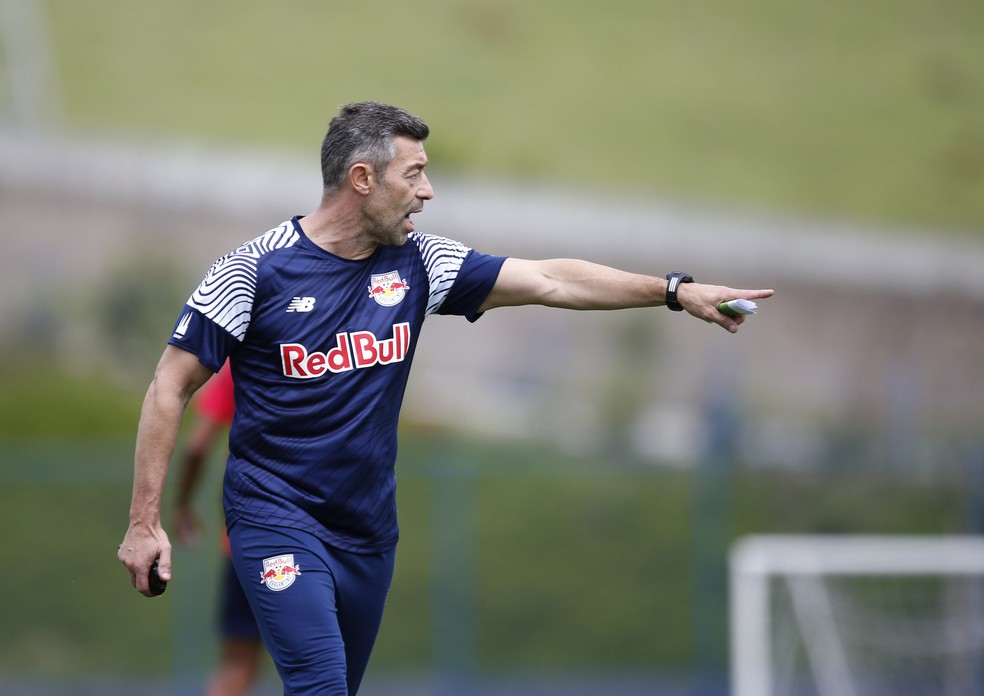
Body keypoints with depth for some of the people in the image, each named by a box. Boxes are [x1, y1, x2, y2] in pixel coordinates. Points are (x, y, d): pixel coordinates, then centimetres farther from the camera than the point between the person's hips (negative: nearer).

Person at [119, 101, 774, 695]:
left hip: (368, 532, 6)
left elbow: (548, 279, 4)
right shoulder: (255, 270, -10)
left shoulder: (417, 263, 3)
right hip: (276, 519, -6)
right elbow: (172, 386, -7)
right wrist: (144, 522, -11)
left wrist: (676, 290, -4)